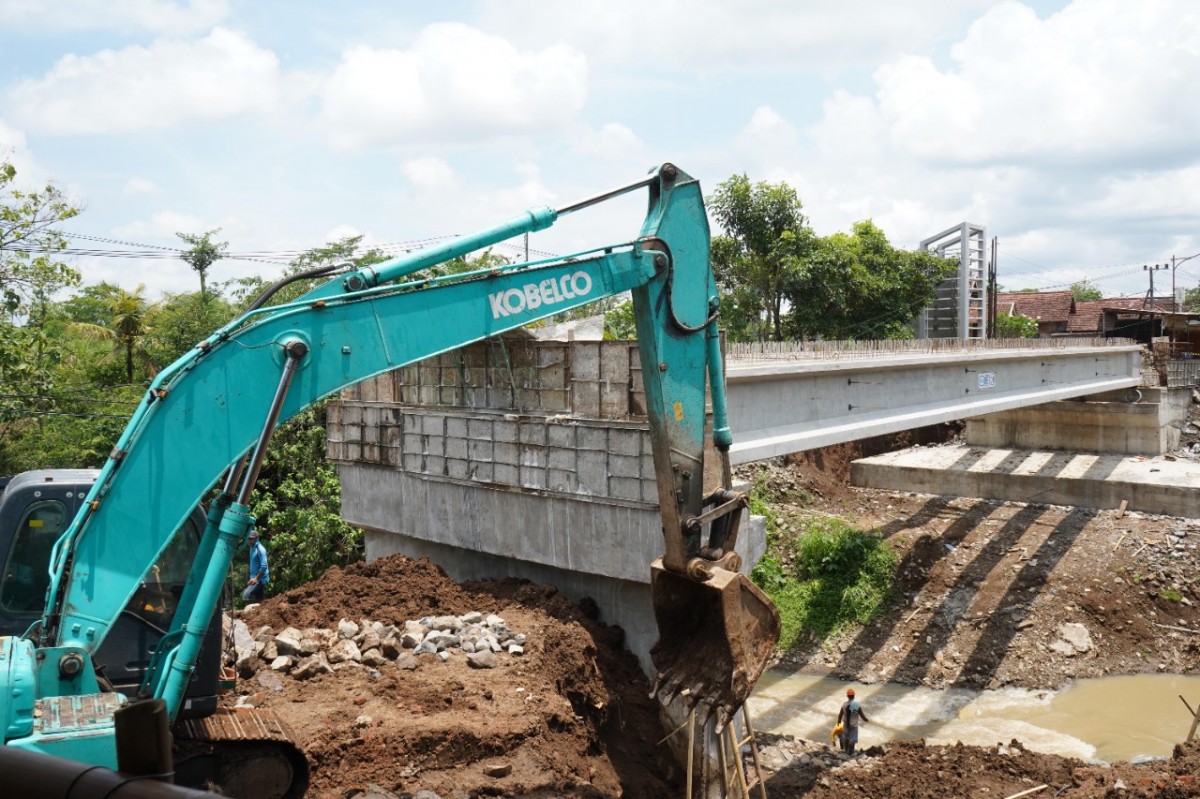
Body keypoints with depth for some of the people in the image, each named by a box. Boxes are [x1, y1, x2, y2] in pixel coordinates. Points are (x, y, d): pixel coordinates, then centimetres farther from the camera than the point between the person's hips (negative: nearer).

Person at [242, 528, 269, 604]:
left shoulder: (260, 549, -16)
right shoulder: (252, 548, 11)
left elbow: (264, 566, -23)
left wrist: (256, 578, -22)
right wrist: (252, 578, 18)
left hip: (260, 579, -9)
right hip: (254, 578, 9)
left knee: (246, 595, -19)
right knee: (258, 599, 10)